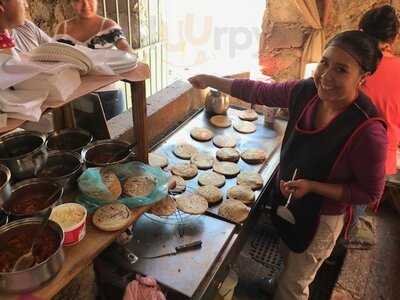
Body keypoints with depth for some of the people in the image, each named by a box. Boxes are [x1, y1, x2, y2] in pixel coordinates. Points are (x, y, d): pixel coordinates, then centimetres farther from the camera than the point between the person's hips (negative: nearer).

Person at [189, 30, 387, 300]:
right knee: (288, 264, 35)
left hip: (320, 217, -5)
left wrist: (312, 186, -28)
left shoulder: (368, 131, -33)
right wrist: (211, 81, -1)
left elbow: (370, 193, -20)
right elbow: (259, 92, -3)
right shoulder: (307, 91, -16)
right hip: (286, 199, 6)